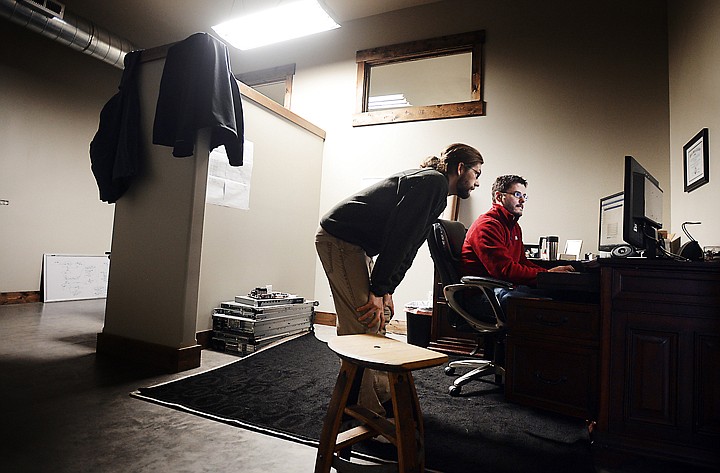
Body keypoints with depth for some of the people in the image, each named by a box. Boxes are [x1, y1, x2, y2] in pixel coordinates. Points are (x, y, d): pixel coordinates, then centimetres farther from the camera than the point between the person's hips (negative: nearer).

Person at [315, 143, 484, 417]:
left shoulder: (436, 195, 18)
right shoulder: (433, 181, -14)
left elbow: (407, 247, 15)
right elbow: (399, 236, -23)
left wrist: (387, 291, 6)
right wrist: (379, 291, -20)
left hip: (356, 245, 11)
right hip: (339, 239, -11)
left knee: (380, 318, 12)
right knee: (363, 324, -11)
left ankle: (382, 394, 23)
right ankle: (365, 410, 0)